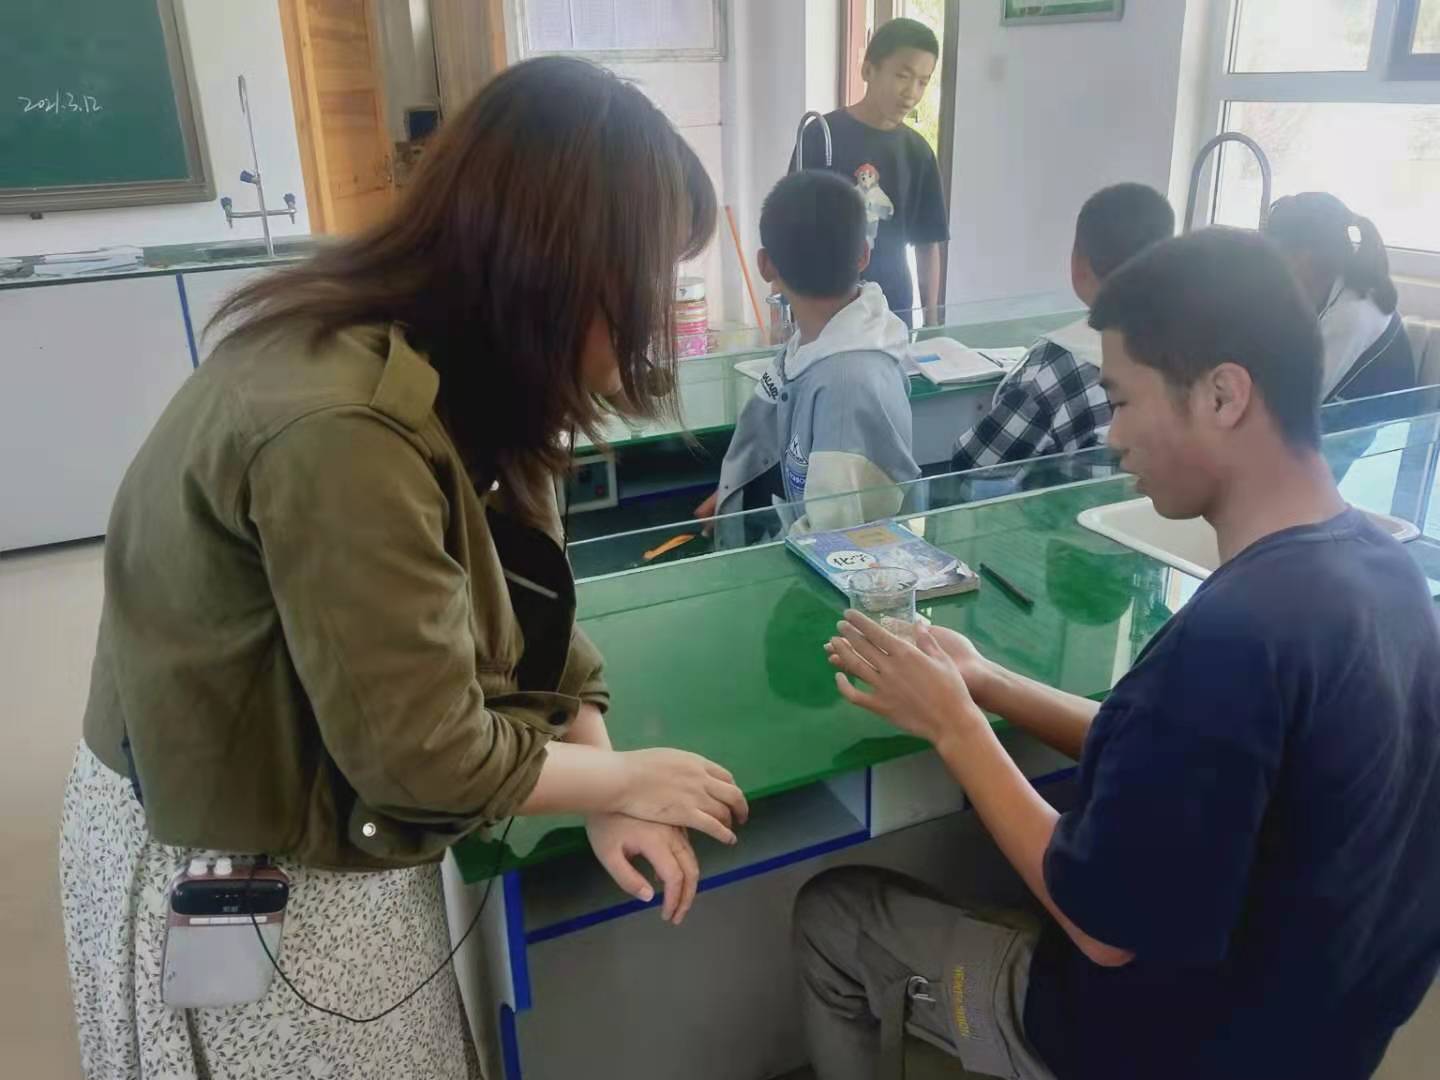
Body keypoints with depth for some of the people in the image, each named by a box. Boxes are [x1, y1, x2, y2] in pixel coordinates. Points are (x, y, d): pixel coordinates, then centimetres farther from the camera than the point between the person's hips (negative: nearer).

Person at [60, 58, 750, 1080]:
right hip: (242, 874, -7)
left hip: (335, 821, 8)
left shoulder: (455, 370, -6)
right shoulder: (341, 430, -35)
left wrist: (605, 795, -11)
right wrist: (624, 779, -13)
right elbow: (425, 753, -28)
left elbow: (527, 601, -2)